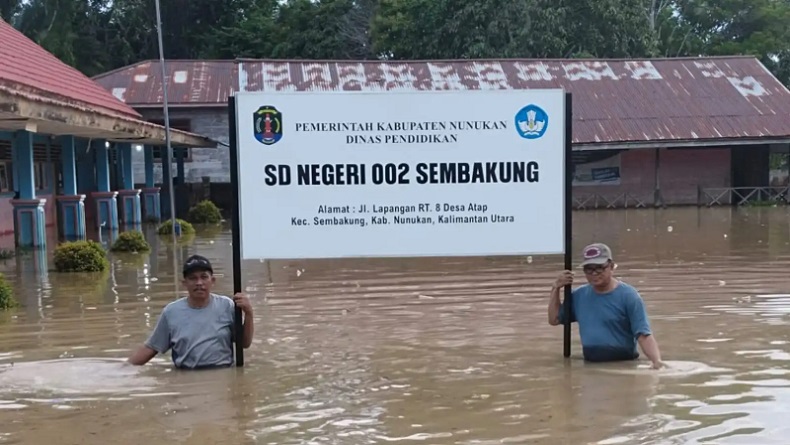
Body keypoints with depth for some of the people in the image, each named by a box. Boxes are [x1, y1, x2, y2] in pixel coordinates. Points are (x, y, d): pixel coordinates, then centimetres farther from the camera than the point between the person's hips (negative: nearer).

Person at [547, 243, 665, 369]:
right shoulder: (579, 295, 10)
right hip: (590, 366, 5)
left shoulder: (629, 296, -7)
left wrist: (657, 360, -31)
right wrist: (556, 289, 6)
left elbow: (644, 335, -13)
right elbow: (554, 320, 18)